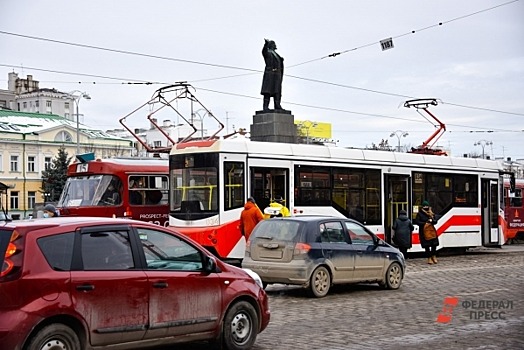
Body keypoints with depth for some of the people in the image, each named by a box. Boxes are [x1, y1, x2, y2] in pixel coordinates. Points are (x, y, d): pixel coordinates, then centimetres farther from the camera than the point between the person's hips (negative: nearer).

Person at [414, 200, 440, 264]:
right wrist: (424, 223, -16)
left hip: (432, 230, 3)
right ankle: (429, 258, 9)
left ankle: (434, 256, 19)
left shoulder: (431, 213, 11)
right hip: (424, 231, -3)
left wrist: (432, 220, -18)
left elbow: (435, 221, 4)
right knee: (427, 246, 0)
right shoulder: (419, 214, -1)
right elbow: (416, 221, -10)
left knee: (434, 244, 0)